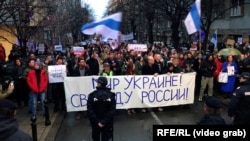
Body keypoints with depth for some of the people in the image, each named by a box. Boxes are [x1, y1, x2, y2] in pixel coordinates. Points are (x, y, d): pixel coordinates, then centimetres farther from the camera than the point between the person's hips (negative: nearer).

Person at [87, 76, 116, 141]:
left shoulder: (92, 95, -12)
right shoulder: (111, 95, -10)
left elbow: (90, 110, -16)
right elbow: (112, 110, -16)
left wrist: (97, 121, -12)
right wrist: (105, 122, -14)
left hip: (95, 122, 0)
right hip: (107, 123, 0)